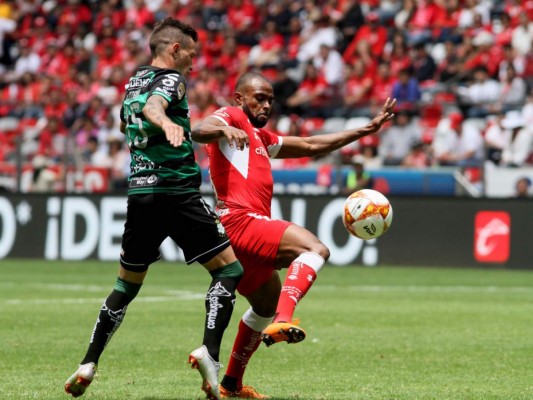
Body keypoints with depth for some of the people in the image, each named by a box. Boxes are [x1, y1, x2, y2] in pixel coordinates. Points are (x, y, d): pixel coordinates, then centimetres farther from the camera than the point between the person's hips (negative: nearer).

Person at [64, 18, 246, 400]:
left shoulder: (134, 82, 19)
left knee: (128, 282, 18)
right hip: (178, 192, -7)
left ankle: (89, 364, 11)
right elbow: (153, 106, -27)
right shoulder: (171, 79, -4)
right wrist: (166, 122, -49)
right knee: (229, 269, 0)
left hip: (140, 192, 7)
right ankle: (210, 351, -18)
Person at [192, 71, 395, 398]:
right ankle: (282, 322, -44)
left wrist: (367, 130, 31)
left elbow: (311, 146, 33)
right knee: (316, 249, -25)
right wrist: (222, 128, -40)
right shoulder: (231, 117, 4)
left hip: (249, 229, 11)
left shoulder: (262, 138, 30)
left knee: (268, 305, 25)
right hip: (240, 221, -11)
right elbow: (199, 131, -17)